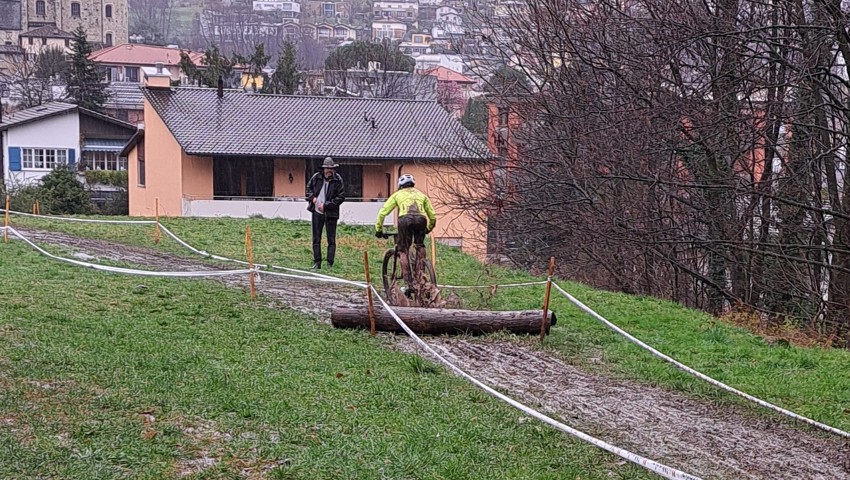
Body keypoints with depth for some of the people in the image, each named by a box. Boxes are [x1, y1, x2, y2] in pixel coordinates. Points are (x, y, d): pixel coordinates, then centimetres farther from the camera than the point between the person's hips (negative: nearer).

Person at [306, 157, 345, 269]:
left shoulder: (338, 180, -8)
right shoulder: (316, 177, 1)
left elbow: (341, 197, -11)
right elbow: (308, 187, 17)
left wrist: (326, 205, -15)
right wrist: (312, 197, -4)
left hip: (330, 214, -3)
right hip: (317, 212, 3)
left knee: (331, 240, 2)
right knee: (316, 239, 8)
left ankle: (330, 264, 5)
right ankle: (317, 263, 15)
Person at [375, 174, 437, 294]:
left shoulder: (398, 194, 29)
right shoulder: (421, 195, 34)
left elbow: (382, 212, 21)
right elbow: (433, 216, 33)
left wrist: (378, 229, 30)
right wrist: (428, 229, 50)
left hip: (405, 219, -2)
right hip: (421, 219, 2)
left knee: (403, 251, 7)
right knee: (420, 246, 27)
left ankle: (410, 285, -2)